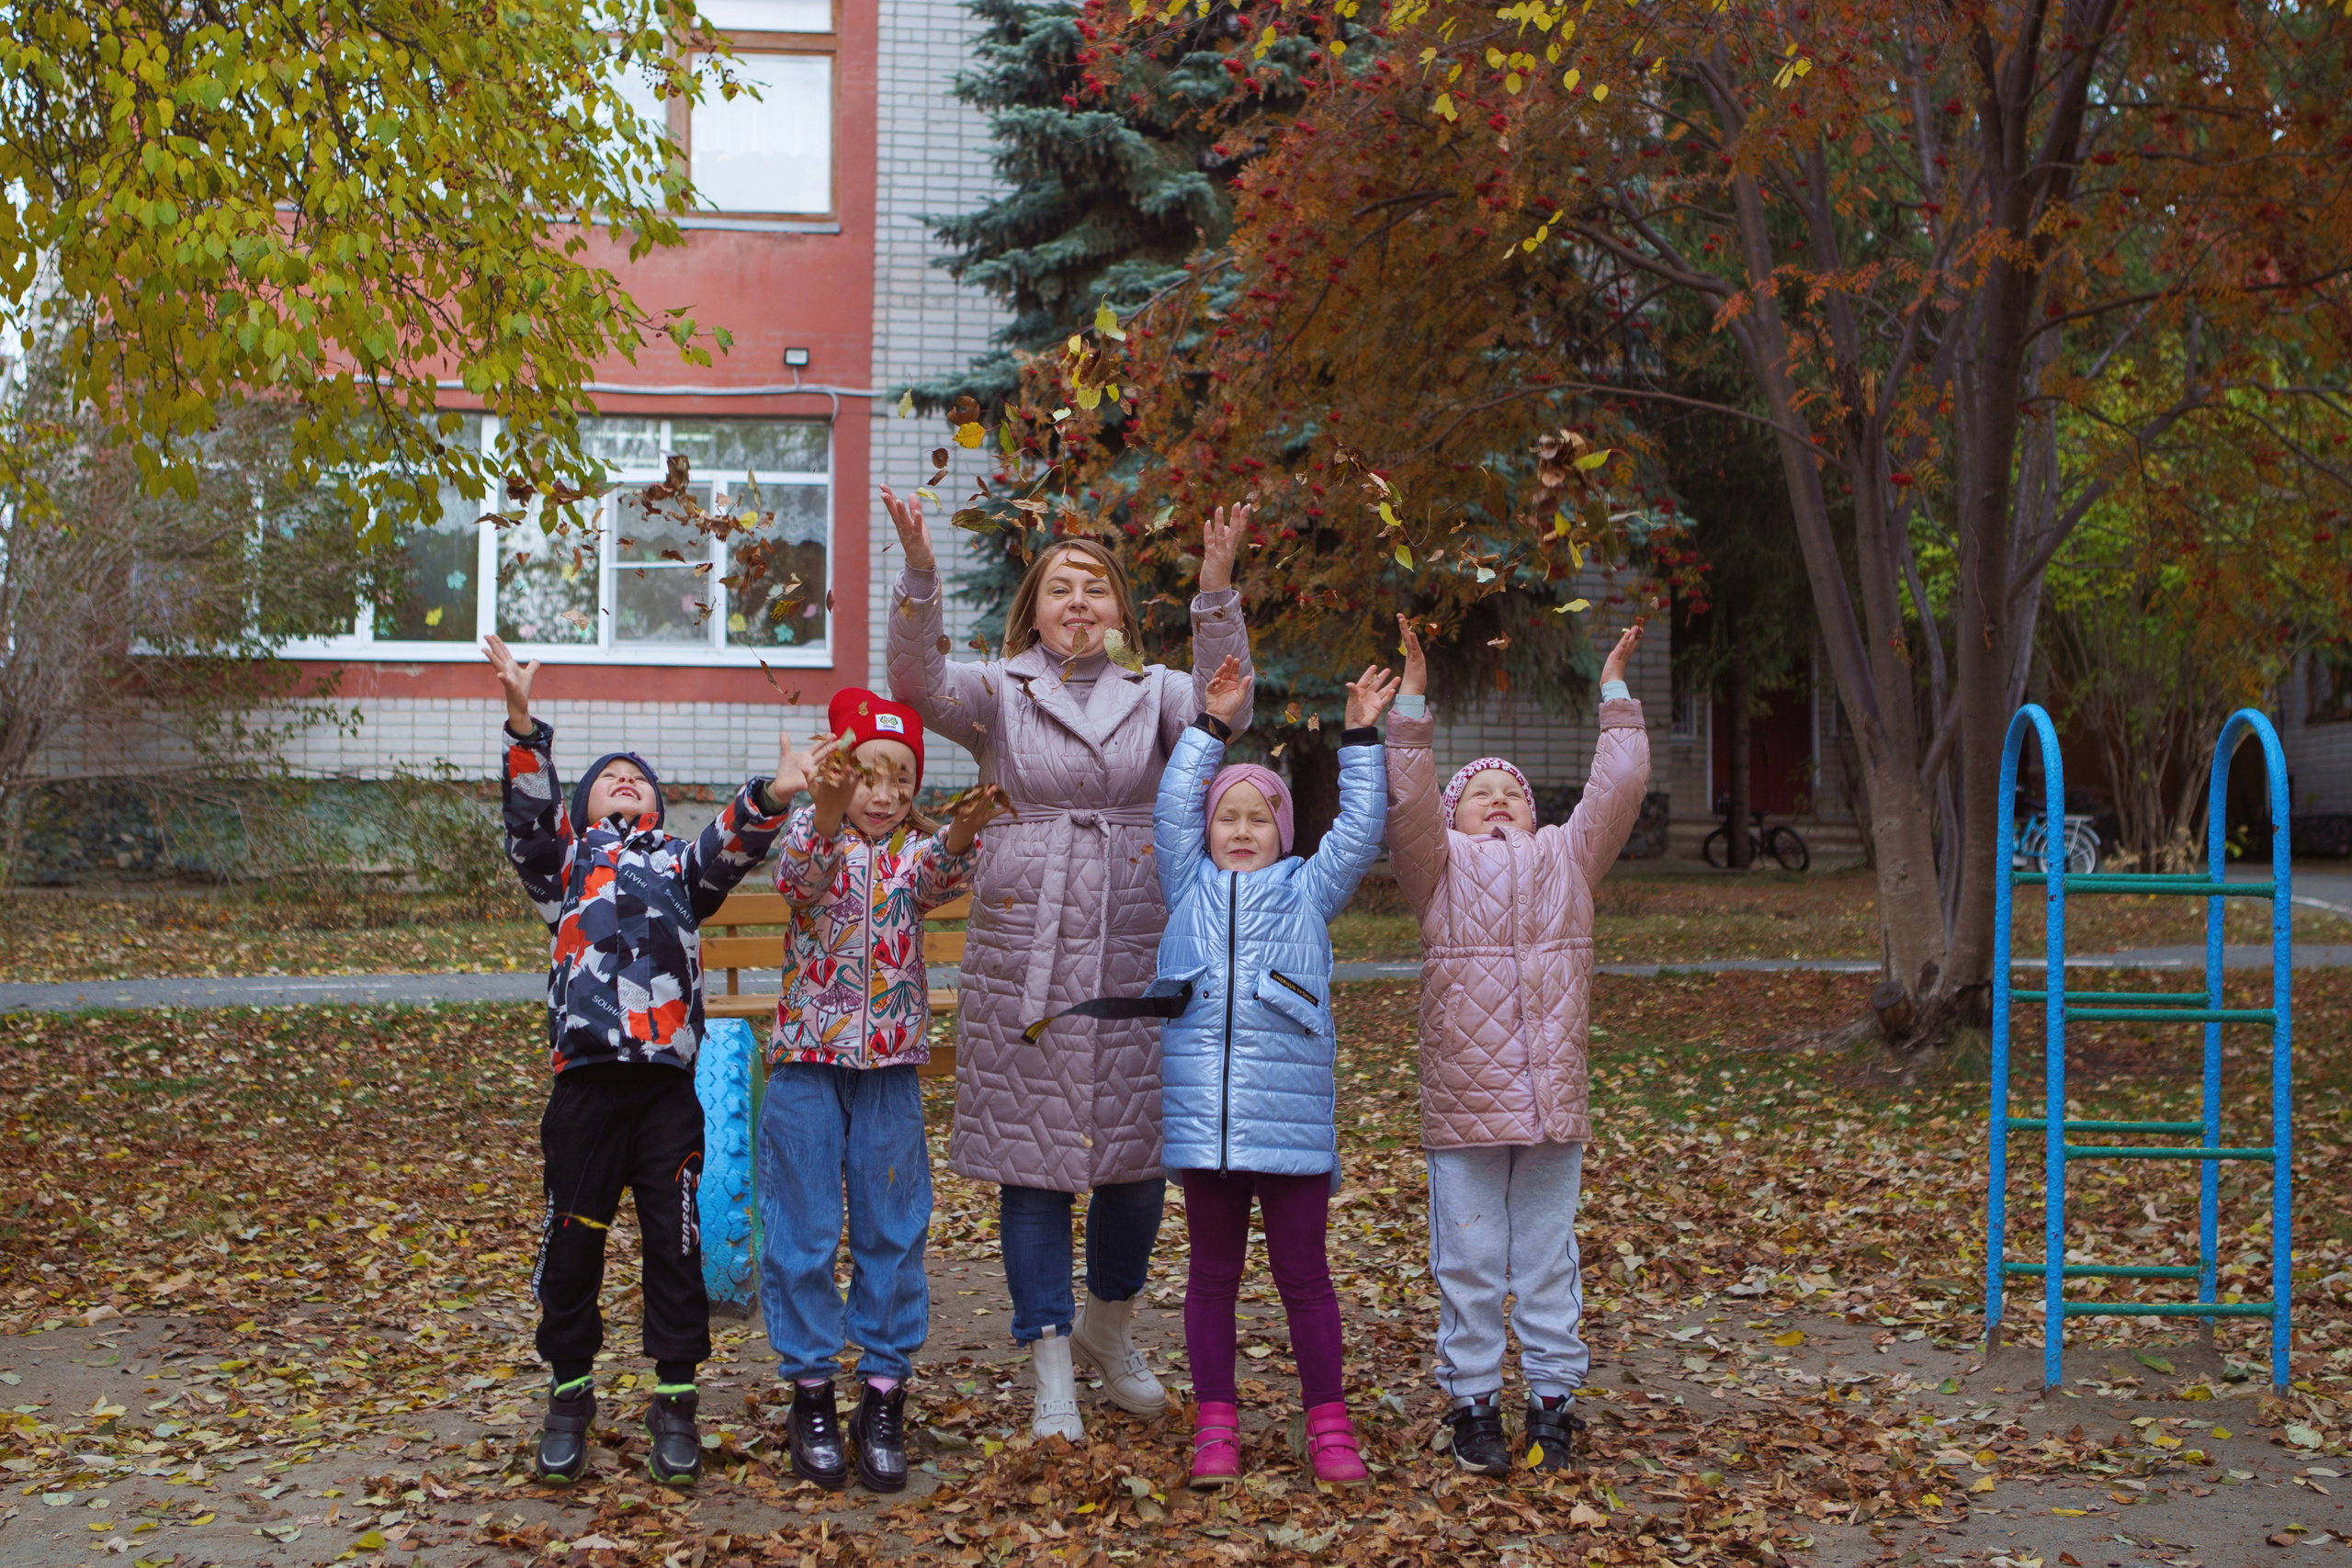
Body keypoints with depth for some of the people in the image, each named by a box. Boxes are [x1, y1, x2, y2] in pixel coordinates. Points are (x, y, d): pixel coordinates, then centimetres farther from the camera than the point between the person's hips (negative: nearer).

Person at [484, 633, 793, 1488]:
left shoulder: (679, 863, 18)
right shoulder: (565, 859, 16)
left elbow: (730, 847, 0)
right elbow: (530, 815, -2)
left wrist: (771, 797, -22)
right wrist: (522, 720, -17)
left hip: (669, 1081, 1)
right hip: (585, 1079, -1)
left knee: (676, 1242, 4)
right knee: (572, 1240, 7)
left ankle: (674, 1401, 15)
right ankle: (570, 1395, 22)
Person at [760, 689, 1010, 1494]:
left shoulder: (918, 845, 3)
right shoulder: (811, 833, -3)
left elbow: (935, 881, -20)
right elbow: (800, 877, -27)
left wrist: (962, 834, -44)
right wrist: (826, 813, -48)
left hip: (890, 1066, 2)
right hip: (807, 1062, -2)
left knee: (893, 1231, 6)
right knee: (803, 1231, 4)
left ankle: (884, 1394, 17)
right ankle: (810, 1392, 17)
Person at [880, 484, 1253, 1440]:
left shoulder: (1154, 692, 8)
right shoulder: (999, 692, 6)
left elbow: (1221, 711, -13)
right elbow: (917, 685, -13)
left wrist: (1217, 591, -26)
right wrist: (919, 575, -28)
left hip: (1135, 948, 2)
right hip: (1026, 945, -1)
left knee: (1139, 1147, 7)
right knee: (1031, 1151, -1)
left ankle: (1108, 1328, 32)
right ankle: (1051, 1372, 9)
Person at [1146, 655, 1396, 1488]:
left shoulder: (1307, 889, 10)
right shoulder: (1190, 887, 12)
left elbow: (1360, 827, 4)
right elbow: (1174, 806, 7)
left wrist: (1360, 738, 1)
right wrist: (1211, 727, 5)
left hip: (1292, 1121, -1)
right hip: (1203, 1117, 1)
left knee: (1303, 1272, 5)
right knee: (1213, 1273, 10)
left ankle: (1328, 1423, 15)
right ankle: (1215, 1424, 18)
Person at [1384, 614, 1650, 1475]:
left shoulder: (1566, 858, 12)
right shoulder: (1443, 866, 4)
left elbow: (1618, 786, 6)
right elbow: (1408, 798, -11)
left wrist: (1614, 689, 7)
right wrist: (1412, 696, -16)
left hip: (1553, 1106, 2)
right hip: (1462, 1108, -2)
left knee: (1548, 1260, 11)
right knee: (1468, 1264, 6)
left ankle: (1553, 1399, 21)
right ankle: (1473, 1402, 17)